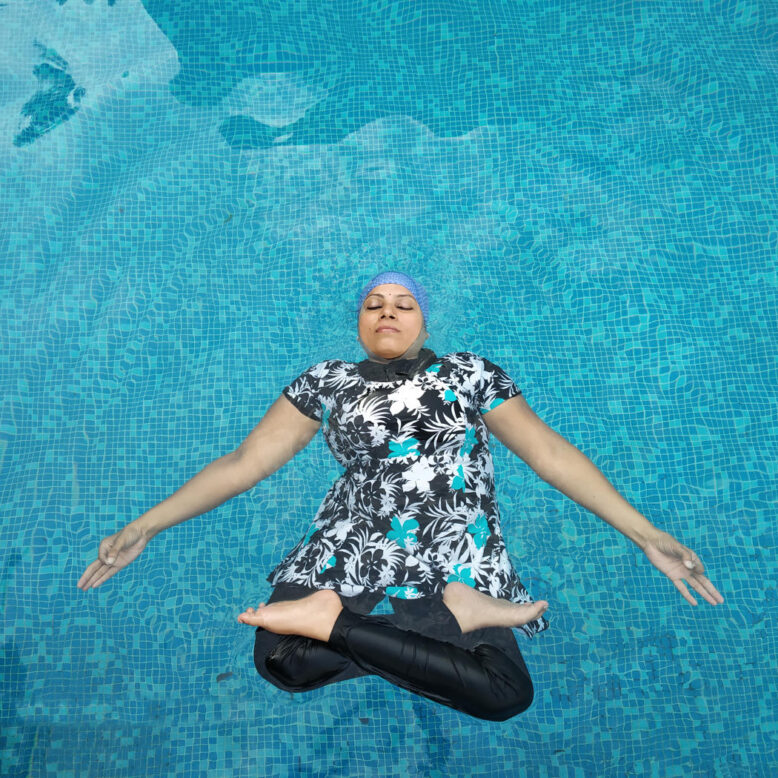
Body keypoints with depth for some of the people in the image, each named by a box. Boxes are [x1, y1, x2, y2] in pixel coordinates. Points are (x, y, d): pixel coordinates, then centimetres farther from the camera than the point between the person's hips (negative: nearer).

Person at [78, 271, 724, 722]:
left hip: (457, 554, 0)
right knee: (281, 658, -28)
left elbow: (552, 454, 11)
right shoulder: (326, 382, 18)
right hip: (352, 546, 1)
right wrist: (144, 527, 8)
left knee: (508, 694, -26)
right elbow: (244, 462, 15)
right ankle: (449, 614, -17)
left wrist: (645, 534, 2)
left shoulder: (471, 374, 17)